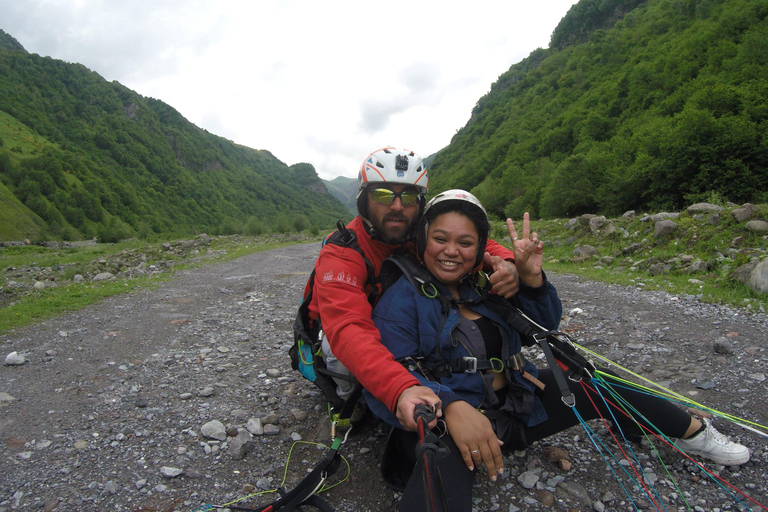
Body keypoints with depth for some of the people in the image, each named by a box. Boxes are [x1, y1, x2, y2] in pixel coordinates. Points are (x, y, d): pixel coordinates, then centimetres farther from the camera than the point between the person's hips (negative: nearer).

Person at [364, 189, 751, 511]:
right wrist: (450, 406, -38)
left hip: (515, 404, 6)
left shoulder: (486, 284, 6)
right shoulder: (403, 298, -13)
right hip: (443, 422, -6)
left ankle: (696, 434, 29)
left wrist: (531, 277, -7)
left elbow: (544, 325, 12)